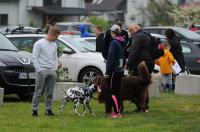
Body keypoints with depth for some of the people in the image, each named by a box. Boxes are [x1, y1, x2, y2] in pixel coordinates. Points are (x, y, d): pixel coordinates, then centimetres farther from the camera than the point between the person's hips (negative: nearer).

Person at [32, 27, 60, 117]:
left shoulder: (54, 45, 16)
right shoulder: (39, 44, -4)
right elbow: (35, 58, -6)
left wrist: (55, 69, 11)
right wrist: (38, 70, -12)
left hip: (52, 72, 6)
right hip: (42, 71, -6)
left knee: (50, 92, 5)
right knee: (38, 91, -6)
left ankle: (48, 109, 10)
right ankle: (34, 109, -5)